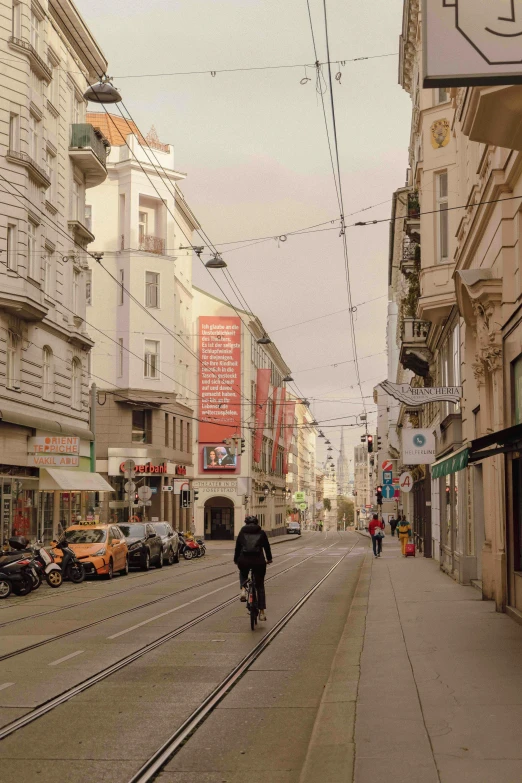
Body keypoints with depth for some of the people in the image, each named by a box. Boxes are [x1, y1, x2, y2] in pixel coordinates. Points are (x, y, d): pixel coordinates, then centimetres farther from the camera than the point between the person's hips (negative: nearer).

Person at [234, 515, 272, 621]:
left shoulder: (242, 532, 12)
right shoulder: (261, 533, 11)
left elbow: (237, 547, 16)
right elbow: (267, 546, 19)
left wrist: (236, 560, 31)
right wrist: (269, 559, 35)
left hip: (244, 560, 1)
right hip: (258, 561, 0)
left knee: (243, 574, 36)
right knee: (260, 586, 12)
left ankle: (243, 590, 7)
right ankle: (262, 612, 7)